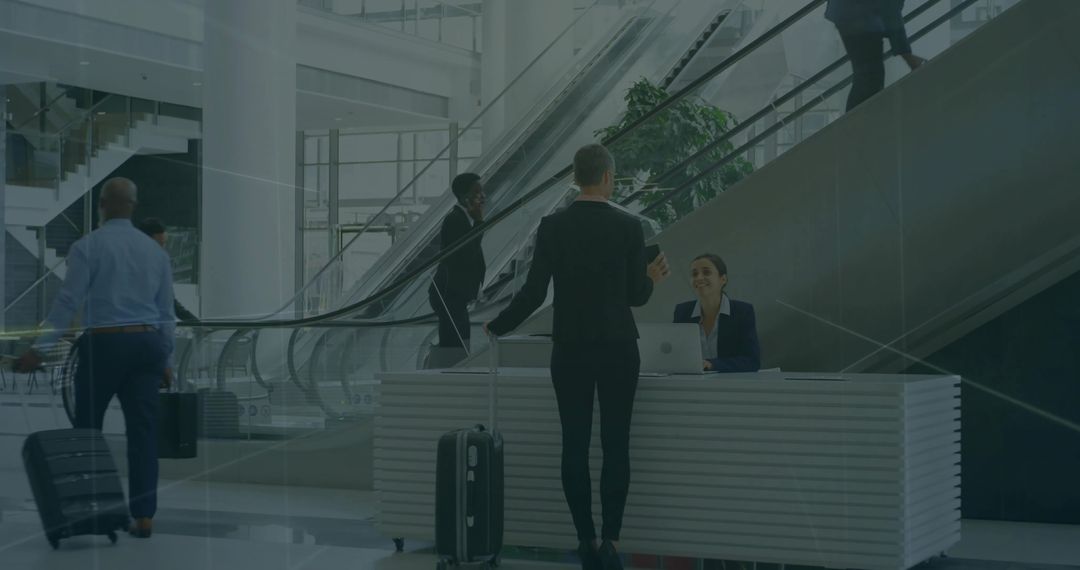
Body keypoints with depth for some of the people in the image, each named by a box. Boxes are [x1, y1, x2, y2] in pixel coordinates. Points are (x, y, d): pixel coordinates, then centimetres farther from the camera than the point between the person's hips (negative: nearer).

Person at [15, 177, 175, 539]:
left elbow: (67, 302, -11)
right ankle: (143, 517, 2)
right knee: (143, 429, 3)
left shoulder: (87, 247, -5)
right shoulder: (154, 250, 10)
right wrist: (165, 358, 20)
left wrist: (38, 349, -8)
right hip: (146, 343, 4)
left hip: (103, 344, -4)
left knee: (88, 429, 9)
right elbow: (166, 311, 12)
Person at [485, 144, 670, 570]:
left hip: (570, 351, 1)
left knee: (575, 447, 5)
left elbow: (533, 293, -5)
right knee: (615, 446, 3)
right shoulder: (629, 227, -5)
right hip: (618, 350, -1)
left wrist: (498, 326, 11)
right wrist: (652, 278, 22)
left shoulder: (552, 227, -3)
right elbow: (636, 296, -1)